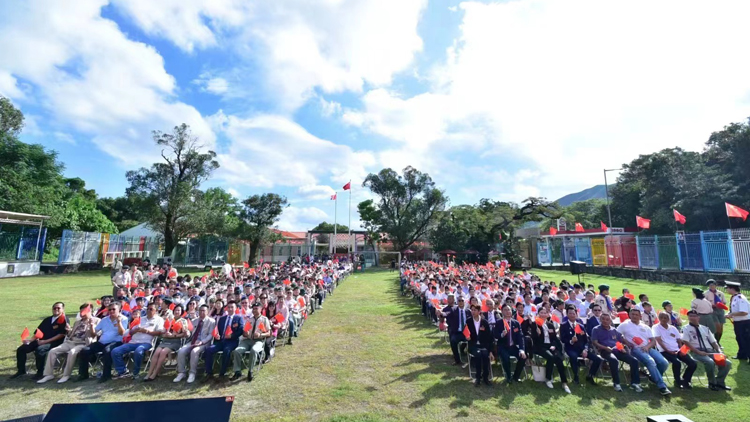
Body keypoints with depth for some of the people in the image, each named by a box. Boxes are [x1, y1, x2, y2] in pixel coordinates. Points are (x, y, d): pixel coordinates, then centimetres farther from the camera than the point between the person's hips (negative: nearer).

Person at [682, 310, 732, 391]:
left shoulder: (705, 328, 19)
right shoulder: (686, 329, 1)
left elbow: (713, 342, 18)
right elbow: (686, 343, -9)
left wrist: (719, 351, -1)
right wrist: (698, 352, -19)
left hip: (710, 351, 6)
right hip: (696, 352, -6)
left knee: (727, 363, -15)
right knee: (710, 362, -32)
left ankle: (719, 382, 4)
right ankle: (712, 383, -8)